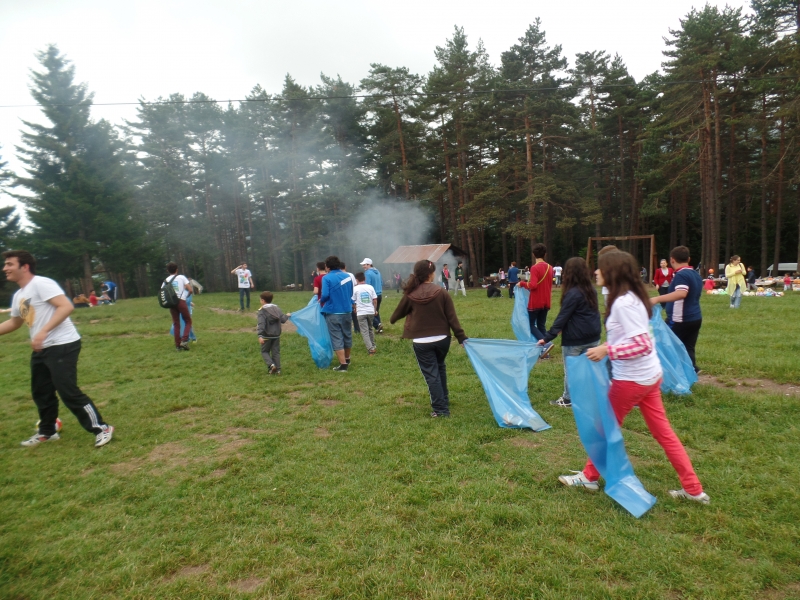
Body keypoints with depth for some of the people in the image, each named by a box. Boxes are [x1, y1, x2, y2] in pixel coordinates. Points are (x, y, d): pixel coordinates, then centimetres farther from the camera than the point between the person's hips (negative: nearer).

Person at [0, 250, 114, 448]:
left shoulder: (41, 283, -13)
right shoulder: (18, 295, 16)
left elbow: (67, 307, -24)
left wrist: (43, 331, -29)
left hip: (62, 346, -10)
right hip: (41, 349, 10)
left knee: (68, 392, -12)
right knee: (40, 392, 17)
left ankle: (102, 428, -4)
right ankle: (47, 432, 35)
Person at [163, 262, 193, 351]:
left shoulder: (166, 281, 13)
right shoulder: (181, 277, 3)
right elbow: (190, 290, -3)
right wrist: (186, 296, 15)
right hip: (181, 301, -3)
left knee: (176, 324, 10)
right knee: (188, 321, 9)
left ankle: (178, 345, 8)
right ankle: (184, 341, -9)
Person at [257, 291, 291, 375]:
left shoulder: (262, 310, -12)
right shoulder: (277, 308, 4)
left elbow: (261, 324, -22)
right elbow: (283, 319, 3)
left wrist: (260, 335, -28)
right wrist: (287, 316, 25)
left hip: (267, 335, -5)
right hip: (276, 335, 5)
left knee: (265, 351, 10)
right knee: (276, 352, 11)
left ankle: (271, 365, -10)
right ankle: (277, 369, 10)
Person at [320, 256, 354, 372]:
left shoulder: (327, 278, -13)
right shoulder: (347, 276, 4)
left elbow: (325, 295, -21)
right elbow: (351, 293, 11)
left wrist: (321, 301, -1)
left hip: (333, 312, -5)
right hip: (347, 311, 5)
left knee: (337, 339, 0)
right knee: (347, 335, 19)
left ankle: (343, 365, -4)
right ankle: (347, 359, 38)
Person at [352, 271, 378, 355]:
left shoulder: (355, 288, -5)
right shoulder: (370, 287, 3)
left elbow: (353, 301, -1)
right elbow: (375, 300, 3)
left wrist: (355, 309, 17)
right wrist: (375, 309, 15)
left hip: (361, 313, -4)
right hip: (371, 311, 4)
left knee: (364, 331, -1)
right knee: (370, 329, 21)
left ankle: (371, 349, -10)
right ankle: (373, 346, 28)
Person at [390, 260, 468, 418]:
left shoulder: (410, 295, -6)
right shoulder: (441, 292, -8)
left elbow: (399, 312, 12)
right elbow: (452, 318, -7)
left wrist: (392, 320, 34)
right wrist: (462, 338, -2)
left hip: (421, 342, -2)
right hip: (442, 339, 2)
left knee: (431, 374, 5)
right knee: (440, 368, 25)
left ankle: (440, 408, 7)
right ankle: (444, 400, 35)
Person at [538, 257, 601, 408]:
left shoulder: (573, 293, -16)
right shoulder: (591, 289, 7)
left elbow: (562, 317, -18)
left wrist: (547, 337, -16)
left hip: (575, 340, -7)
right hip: (592, 337, 7)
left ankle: (568, 400, 19)